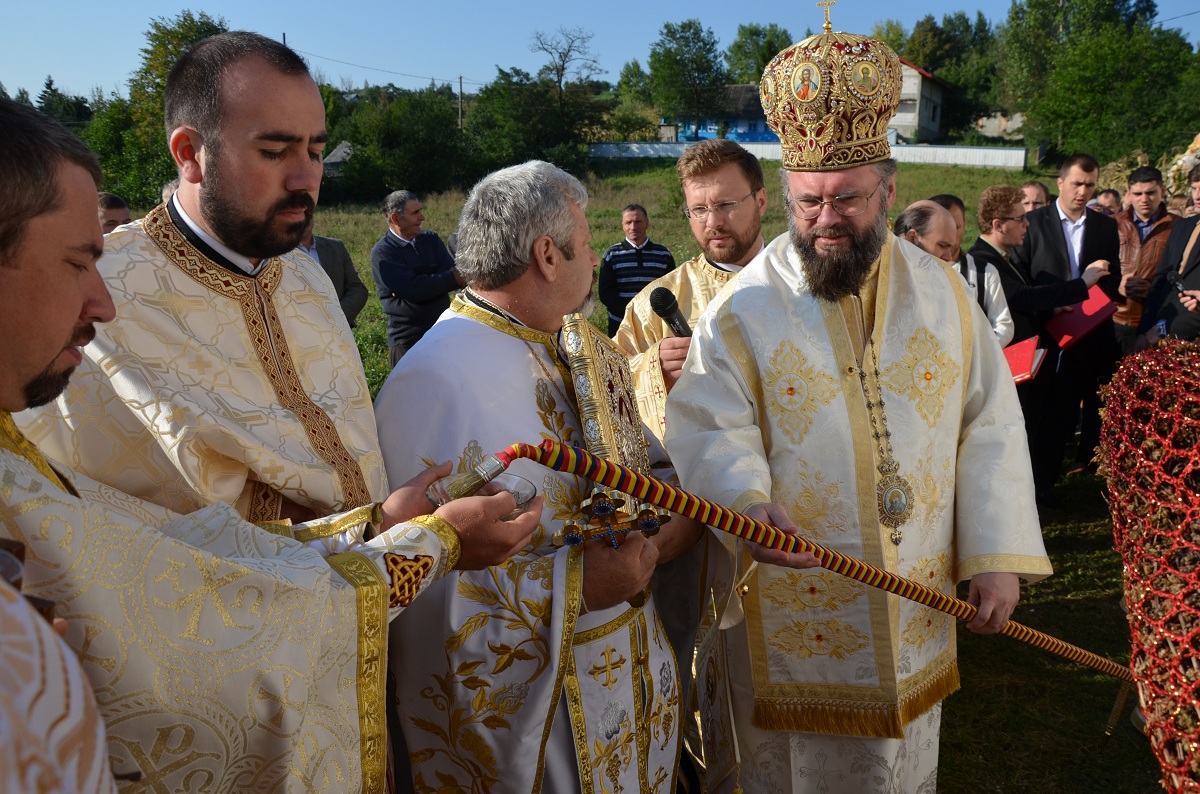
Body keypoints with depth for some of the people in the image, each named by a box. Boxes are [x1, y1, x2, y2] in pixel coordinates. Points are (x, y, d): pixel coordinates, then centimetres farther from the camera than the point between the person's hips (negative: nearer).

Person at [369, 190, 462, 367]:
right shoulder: (382, 253, -9)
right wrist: (453, 278, -12)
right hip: (409, 339, -5)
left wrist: (426, 284, -18)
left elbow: (450, 272, -2)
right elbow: (413, 290, -18)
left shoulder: (431, 239, 9)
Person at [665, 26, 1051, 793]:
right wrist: (748, 505, -36)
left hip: (918, 598, 3)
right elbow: (714, 433, -16)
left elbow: (989, 427, 2)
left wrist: (997, 554, -3)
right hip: (788, 603, -3)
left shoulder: (941, 291, 0)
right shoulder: (742, 310, -11)